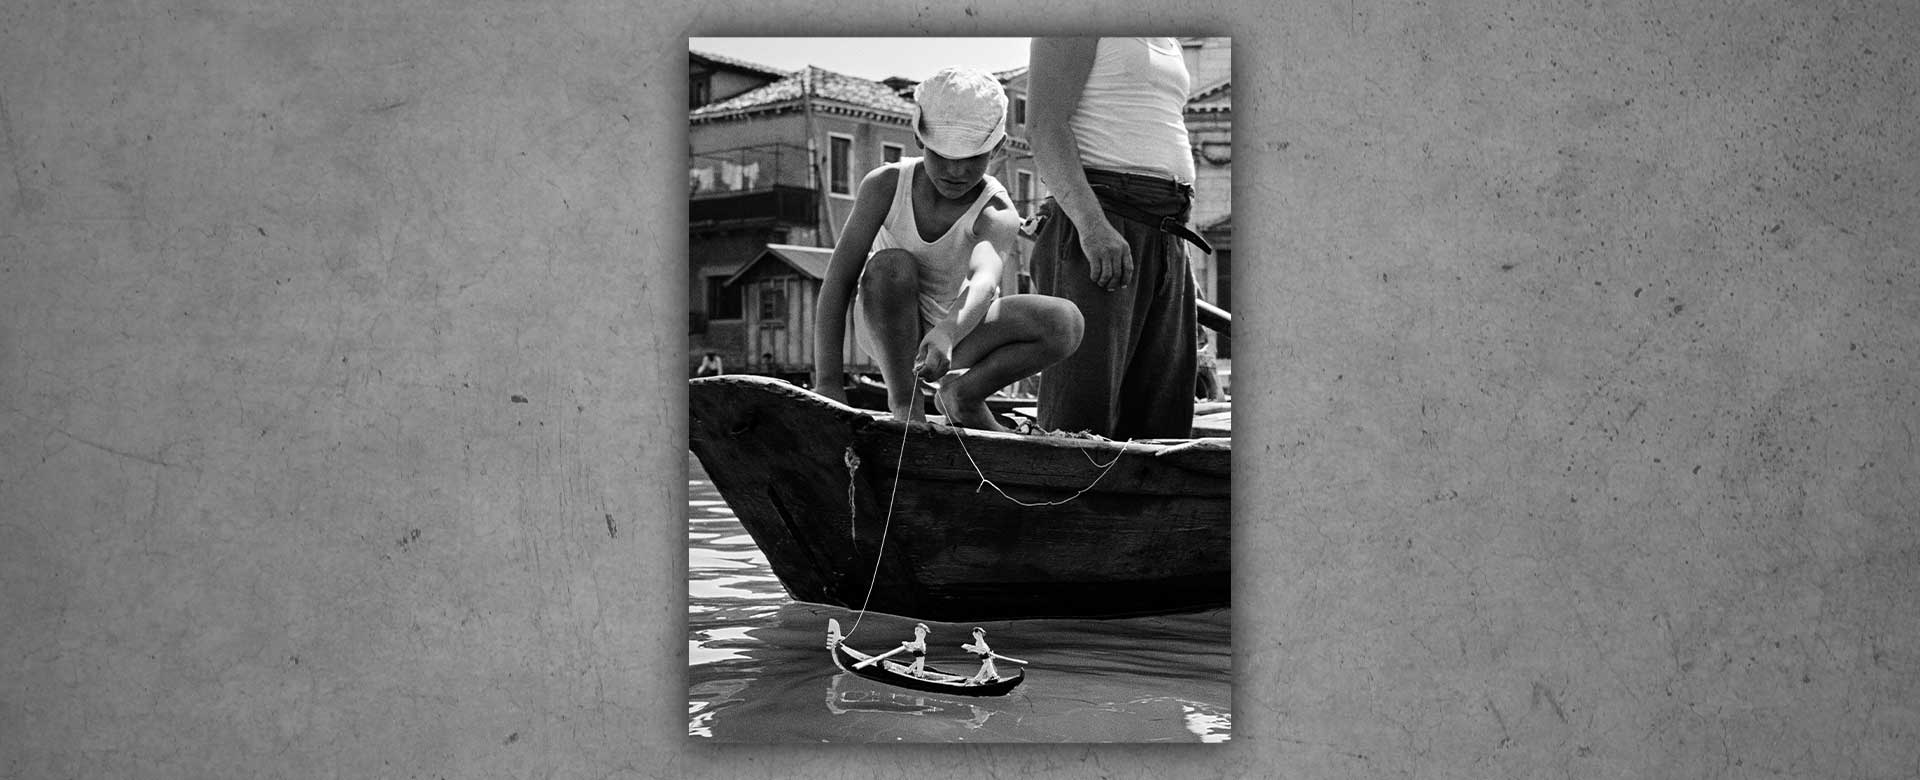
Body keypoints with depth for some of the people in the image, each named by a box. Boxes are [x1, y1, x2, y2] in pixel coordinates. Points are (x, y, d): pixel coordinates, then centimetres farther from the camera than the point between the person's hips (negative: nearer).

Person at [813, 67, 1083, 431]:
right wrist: (828, 382, -34)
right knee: (890, 265, -34)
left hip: (956, 334, 1)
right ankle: (904, 405, -23)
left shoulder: (997, 214, -22)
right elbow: (838, 281, -24)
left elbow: (984, 281, -43)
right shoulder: (886, 184, -20)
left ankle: (960, 396, -7)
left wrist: (947, 333, -66)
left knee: (1065, 322, -24)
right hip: (889, 331, 0)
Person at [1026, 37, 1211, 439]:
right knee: (1082, 421, -14)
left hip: (1165, 241, 8)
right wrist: (1091, 223, -25)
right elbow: (1043, 124, -12)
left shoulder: (1167, 43, 24)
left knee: (1164, 422, 2)